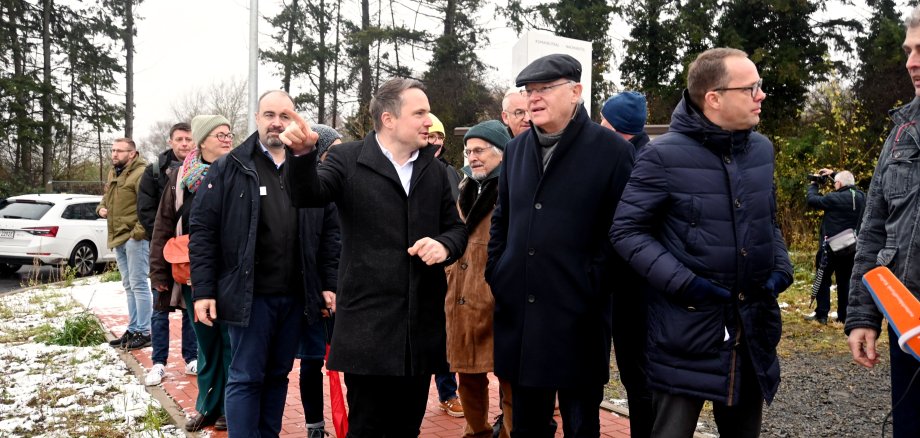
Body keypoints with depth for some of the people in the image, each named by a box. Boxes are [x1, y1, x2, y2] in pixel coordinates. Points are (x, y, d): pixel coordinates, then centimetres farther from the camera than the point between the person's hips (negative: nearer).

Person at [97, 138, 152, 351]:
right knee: (129, 286, 15)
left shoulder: (141, 173, -13)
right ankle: (133, 329, 25)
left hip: (134, 238, -10)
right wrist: (102, 208, 10)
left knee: (138, 284, -6)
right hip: (118, 238, 10)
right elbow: (107, 196, 31)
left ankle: (144, 332, 0)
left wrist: (139, 230, -24)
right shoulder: (113, 173, 17)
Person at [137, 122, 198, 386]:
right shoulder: (155, 171, 1)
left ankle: (192, 359, 18)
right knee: (161, 308, 5)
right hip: (163, 250, -1)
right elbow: (145, 210, -2)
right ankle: (158, 363, 12)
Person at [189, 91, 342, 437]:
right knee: (245, 378, 2)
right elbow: (202, 231, -4)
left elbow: (330, 231, 8)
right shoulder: (229, 169, -1)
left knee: (278, 374, 15)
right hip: (249, 294, -3)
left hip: (295, 296, 4)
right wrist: (203, 291, -9)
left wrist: (329, 284, 1)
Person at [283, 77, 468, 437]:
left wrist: (445, 245, -8)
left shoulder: (433, 168, 12)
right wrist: (303, 153, -37)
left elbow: (457, 227, 16)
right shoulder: (348, 159, -2)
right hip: (368, 322, -4)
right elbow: (307, 195, -16)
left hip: (421, 324, 5)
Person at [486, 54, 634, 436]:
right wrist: (495, 273, 11)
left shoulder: (612, 149, -7)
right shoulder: (516, 149, 11)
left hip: (578, 317, -5)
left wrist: (590, 286, -12)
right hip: (518, 312, 5)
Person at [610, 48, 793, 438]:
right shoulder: (664, 155, -12)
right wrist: (683, 282, -19)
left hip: (753, 326, 6)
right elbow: (626, 231, -11)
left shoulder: (761, 149, 7)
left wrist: (781, 266, 1)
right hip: (687, 327, -6)